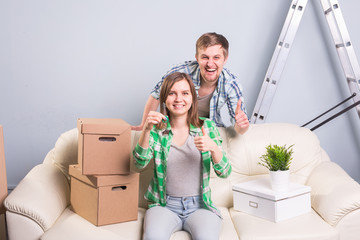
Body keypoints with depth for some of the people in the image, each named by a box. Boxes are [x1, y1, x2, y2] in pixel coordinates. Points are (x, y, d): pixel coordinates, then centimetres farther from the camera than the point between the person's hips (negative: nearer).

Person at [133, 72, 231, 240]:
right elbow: (140, 163, -11)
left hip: (200, 205, 1)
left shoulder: (207, 126, 4)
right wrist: (146, 130, -26)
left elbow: (224, 172, 0)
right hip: (164, 205, 0)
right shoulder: (157, 129, 4)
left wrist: (213, 148, -21)